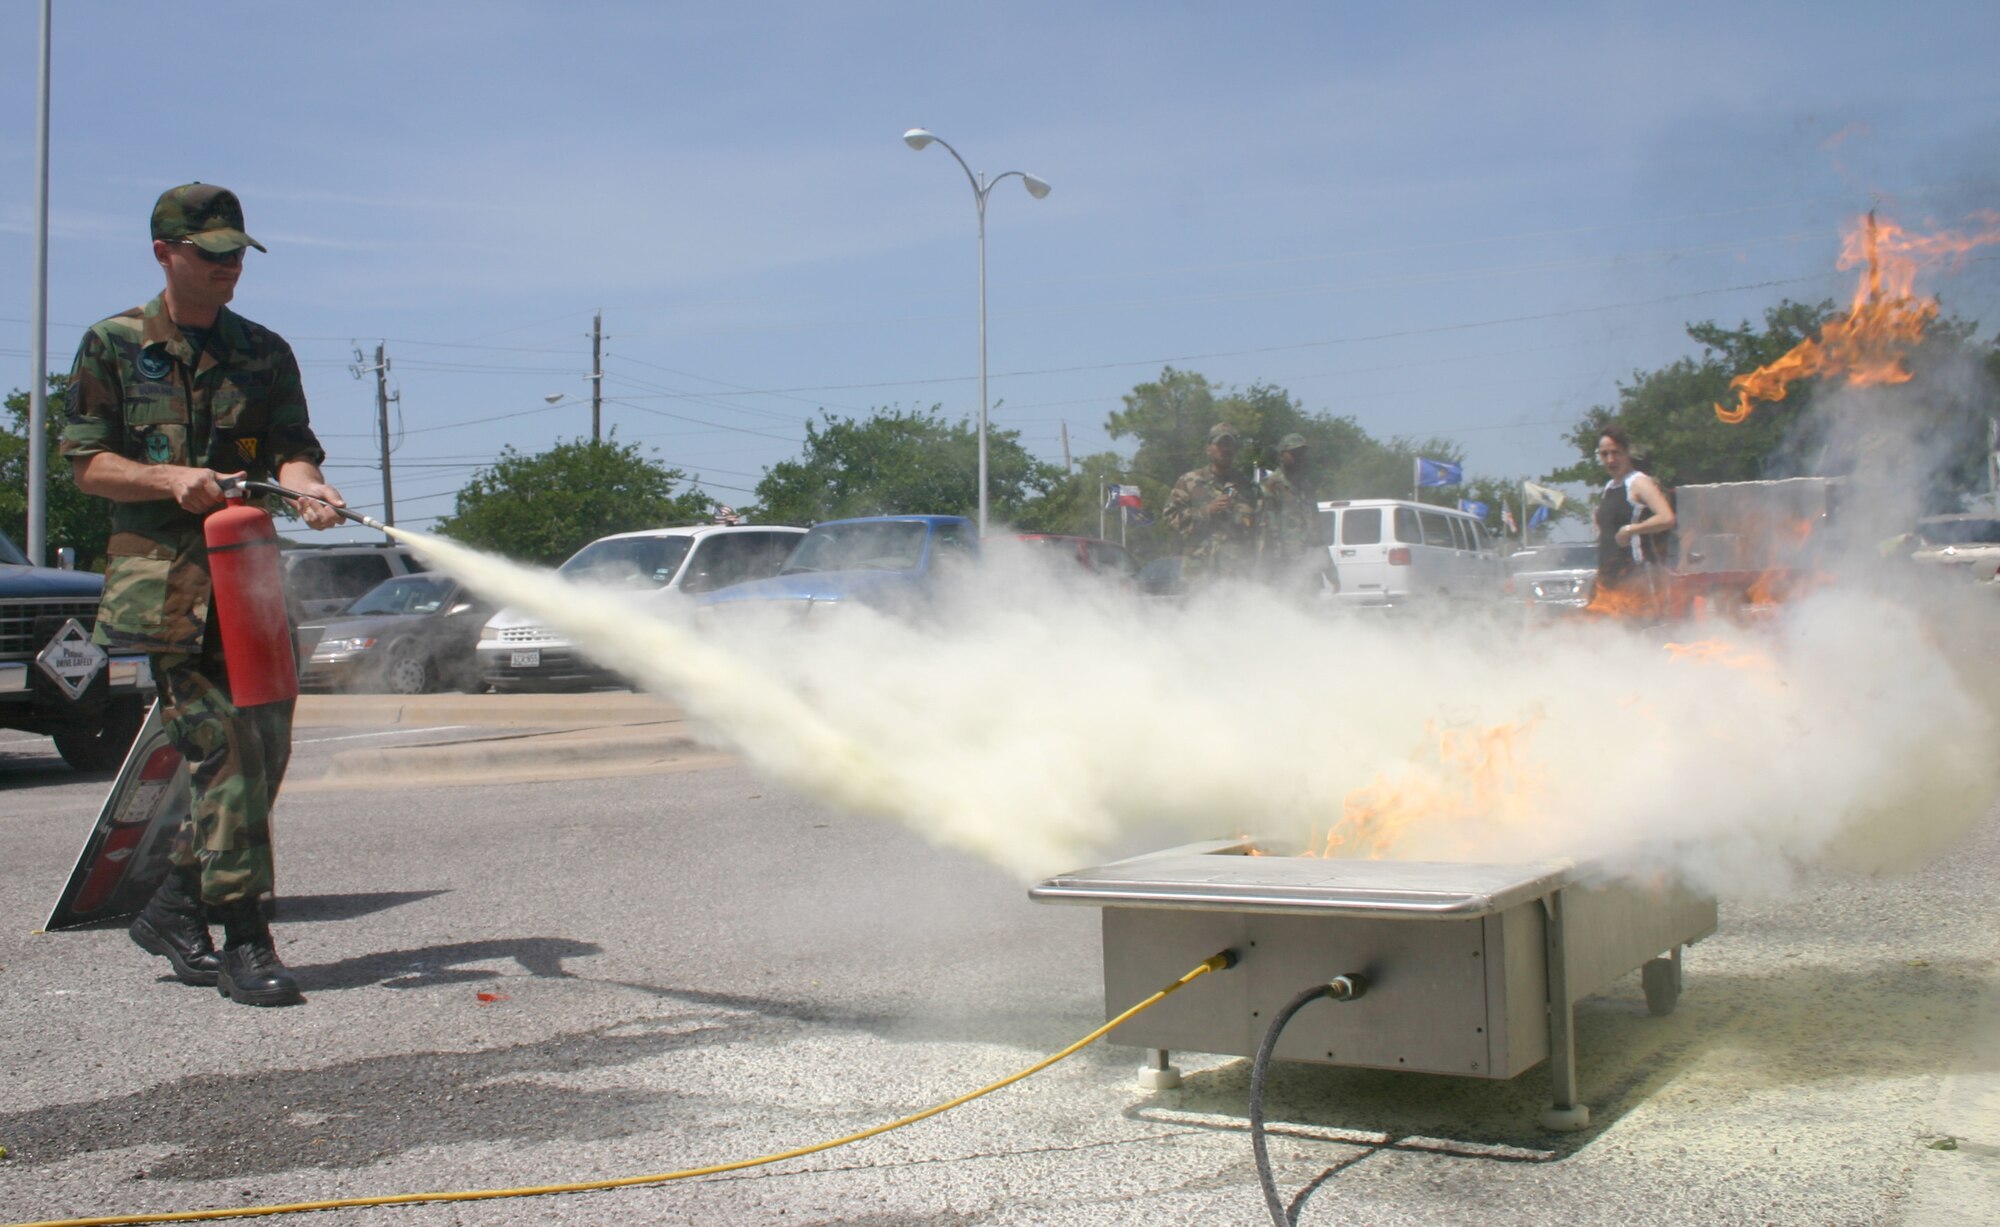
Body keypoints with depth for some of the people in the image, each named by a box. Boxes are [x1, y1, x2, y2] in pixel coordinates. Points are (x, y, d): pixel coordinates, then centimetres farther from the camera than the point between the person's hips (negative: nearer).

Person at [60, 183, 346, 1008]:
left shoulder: (264, 353, 14)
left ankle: (174, 908, 21)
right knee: (223, 747, -14)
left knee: (265, 748, 3)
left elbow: (290, 446, 5)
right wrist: (170, 478, -14)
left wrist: (304, 482, -18)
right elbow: (86, 463, 2)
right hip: (162, 579, -4)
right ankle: (243, 939, -9)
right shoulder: (113, 346, 6)